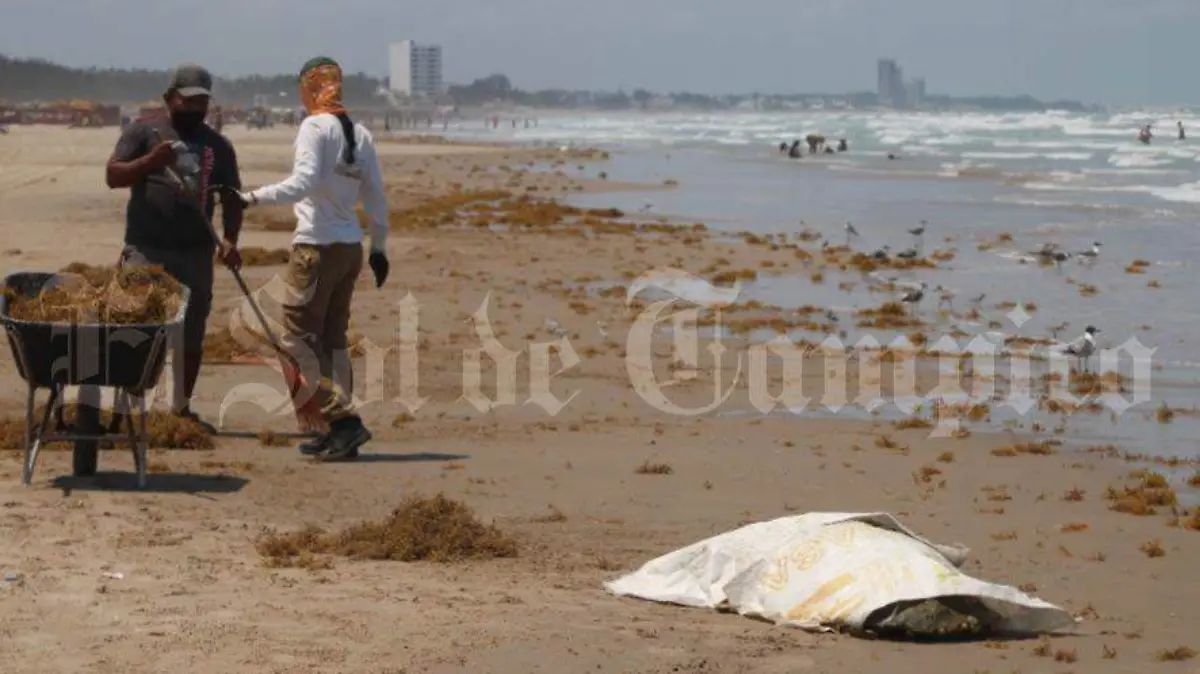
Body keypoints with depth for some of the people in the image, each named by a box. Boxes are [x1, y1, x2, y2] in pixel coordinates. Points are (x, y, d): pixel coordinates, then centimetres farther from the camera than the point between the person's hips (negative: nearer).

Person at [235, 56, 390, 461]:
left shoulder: (315, 127, -9)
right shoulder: (360, 134, 11)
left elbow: (304, 181, -22)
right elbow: (376, 197, 14)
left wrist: (255, 197, -22)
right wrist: (379, 247, 21)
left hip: (317, 246, -7)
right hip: (351, 247, 8)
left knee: (299, 339, -2)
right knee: (332, 339, 14)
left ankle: (344, 419, -11)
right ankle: (341, 432, 13)